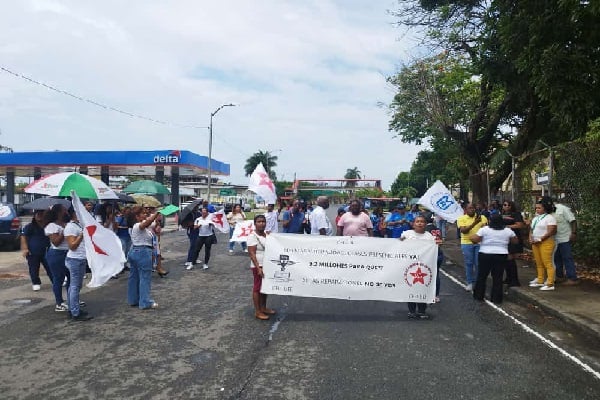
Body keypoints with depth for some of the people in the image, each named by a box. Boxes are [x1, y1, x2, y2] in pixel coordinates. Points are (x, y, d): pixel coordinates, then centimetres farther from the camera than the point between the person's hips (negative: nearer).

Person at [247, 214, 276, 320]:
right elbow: (252, 253, -19)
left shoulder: (267, 234, 7)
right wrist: (258, 268, -24)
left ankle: (263, 308, 30)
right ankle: (257, 312, 12)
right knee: (257, 287, 2)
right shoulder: (253, 236, -15)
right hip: (259, 266, -8)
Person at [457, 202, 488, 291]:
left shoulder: (482, 217, 5)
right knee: (469, 263, 5)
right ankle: (470, 283, 15)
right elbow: (463, 231, -13)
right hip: (467, 243, -1)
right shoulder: (461, 218, -1)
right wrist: (474, 223, -21)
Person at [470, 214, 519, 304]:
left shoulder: (484, 229, -8)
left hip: (485, 255, -2)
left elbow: (474, 239, -10)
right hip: (501, 256, 2)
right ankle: (497, 299, 10)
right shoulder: (508, 230, 1)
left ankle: (479, 296, 17)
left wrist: (471, 236, 9)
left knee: (481, 276, 10)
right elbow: (515, 241, 12)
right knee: (498, 278, 8)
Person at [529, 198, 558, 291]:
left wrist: (539, 239, -17)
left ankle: (550, 284, -6)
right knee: (539, 263, 12)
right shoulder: (535, 218, 17)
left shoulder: (550, 217, -7)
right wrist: (530, 238, 0)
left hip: (546, 243, -8)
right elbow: (531, 229, 19)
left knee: (547, 263, -8)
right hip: (535, 243, 8)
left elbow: (551, 232, -14)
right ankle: (540, 281, 21)